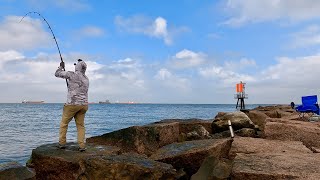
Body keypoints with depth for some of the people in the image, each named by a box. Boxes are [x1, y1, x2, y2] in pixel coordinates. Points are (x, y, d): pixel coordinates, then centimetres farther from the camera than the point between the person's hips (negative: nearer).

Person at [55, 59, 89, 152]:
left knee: (64, 123, 11)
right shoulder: (86, 79, 12)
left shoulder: (71, 74, -7)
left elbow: (57, 74, 5)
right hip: (84, 104, 5)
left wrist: (61, 66, 21)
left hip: (72, 104, -5)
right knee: (80, 125, 8)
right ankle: (82, 145, 1)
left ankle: (62, 143, 12)